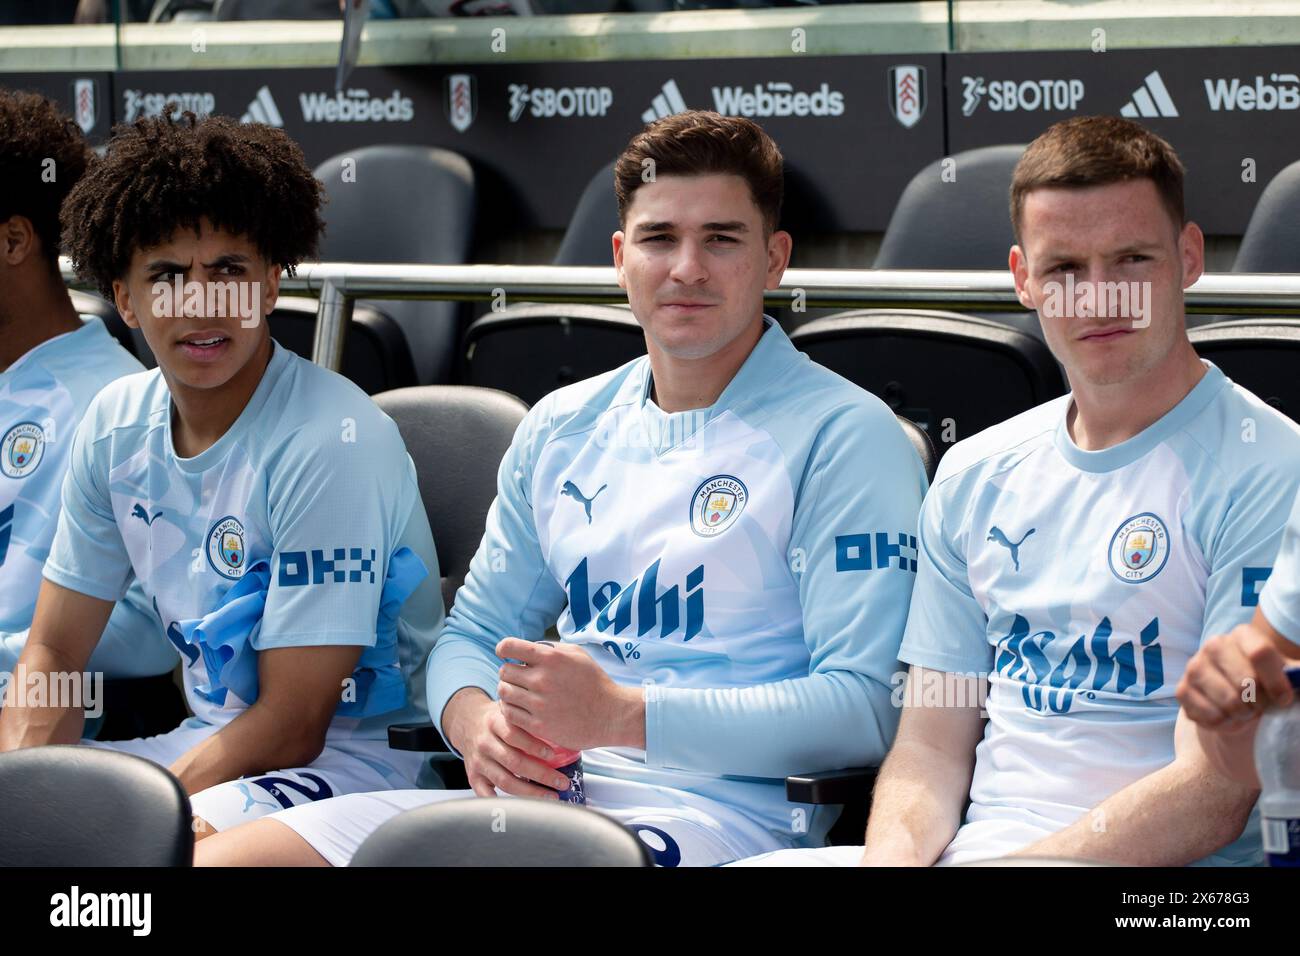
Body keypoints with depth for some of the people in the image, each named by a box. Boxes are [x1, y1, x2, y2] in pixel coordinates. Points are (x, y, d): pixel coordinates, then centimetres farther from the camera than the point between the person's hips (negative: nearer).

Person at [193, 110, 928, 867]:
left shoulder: (846, 436, -2)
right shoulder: (562, 428, 19)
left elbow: (866, 706, -11)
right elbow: (474, 632, 24)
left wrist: (621, 715, -19)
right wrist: (478, 722, -3)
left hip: (721, 807, -6)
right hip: (531, 789, 7)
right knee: (213, 857, -10)